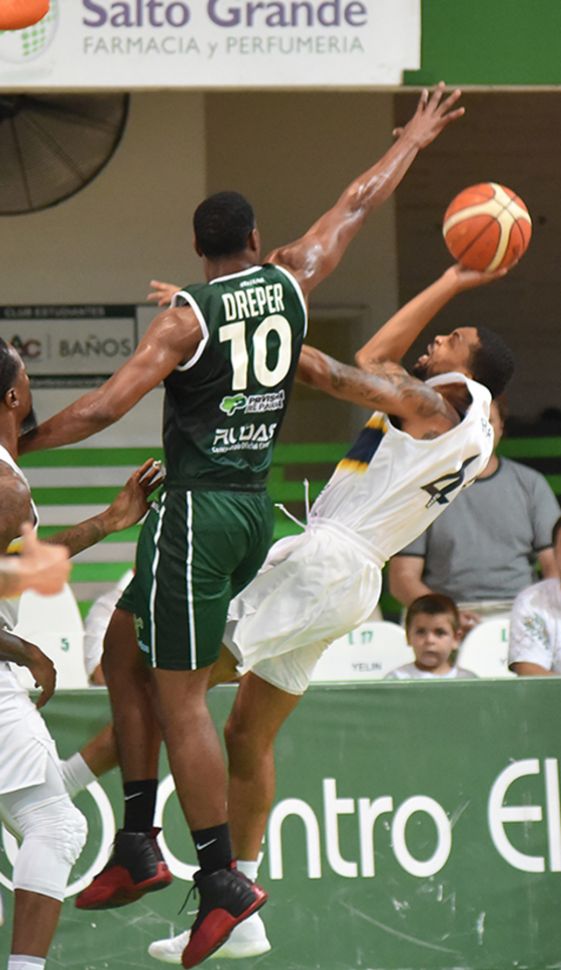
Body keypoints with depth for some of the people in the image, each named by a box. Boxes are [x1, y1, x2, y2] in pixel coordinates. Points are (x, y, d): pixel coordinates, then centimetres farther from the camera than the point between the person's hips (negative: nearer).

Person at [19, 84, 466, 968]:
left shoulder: (189, 314, -11)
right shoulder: (289, 282, 4)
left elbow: (102, 409, -16)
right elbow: (357, 205, 19)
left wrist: (17, 443, -6)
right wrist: (414, 141, 33)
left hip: (198, 512, -7)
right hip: (255, 510, 7)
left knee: (179, 697, -4)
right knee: (123, 646, 18)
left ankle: (222, 881, -5)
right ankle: (137, 843, 16)